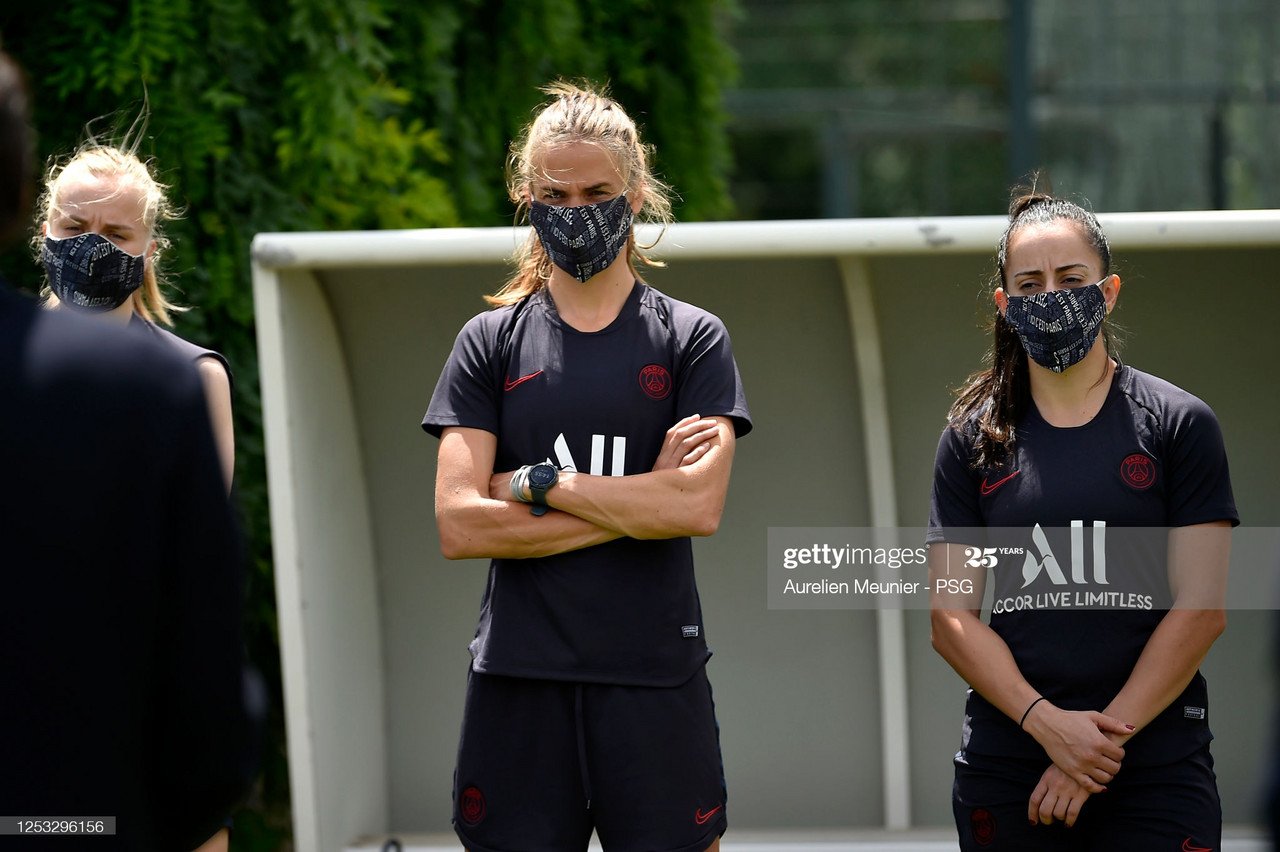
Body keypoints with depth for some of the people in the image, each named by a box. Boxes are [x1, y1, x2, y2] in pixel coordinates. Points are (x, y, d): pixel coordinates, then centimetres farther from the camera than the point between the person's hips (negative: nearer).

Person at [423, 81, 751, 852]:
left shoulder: (692, 339, 6)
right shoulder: (491, 343, 8)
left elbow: (698, 506, -10)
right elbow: (459, 526, -4)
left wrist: (537, 484, -7)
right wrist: (637, 505, -8)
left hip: (655, 681, -1)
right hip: (519, 681, 1)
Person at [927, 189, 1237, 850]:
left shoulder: (1178, 424, 1)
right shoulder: (974, 440, 7)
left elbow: (1202, 609, -5)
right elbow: (952, 617, 2)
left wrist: (1105, 735, -13)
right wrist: (1048, 722, -13)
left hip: (1156, 770, -2)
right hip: (1007, 765, 2)